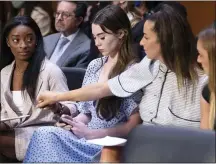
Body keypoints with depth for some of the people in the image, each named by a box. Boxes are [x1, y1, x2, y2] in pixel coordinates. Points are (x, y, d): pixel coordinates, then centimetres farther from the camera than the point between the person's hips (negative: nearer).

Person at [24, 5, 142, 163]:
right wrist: (71, 121, -4)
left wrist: (90, 133, -15)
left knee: (46, 137, -28)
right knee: (44, 134, -25)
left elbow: (133, 125, -10)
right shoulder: (94, 66, 14)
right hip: (86, 138, 6)